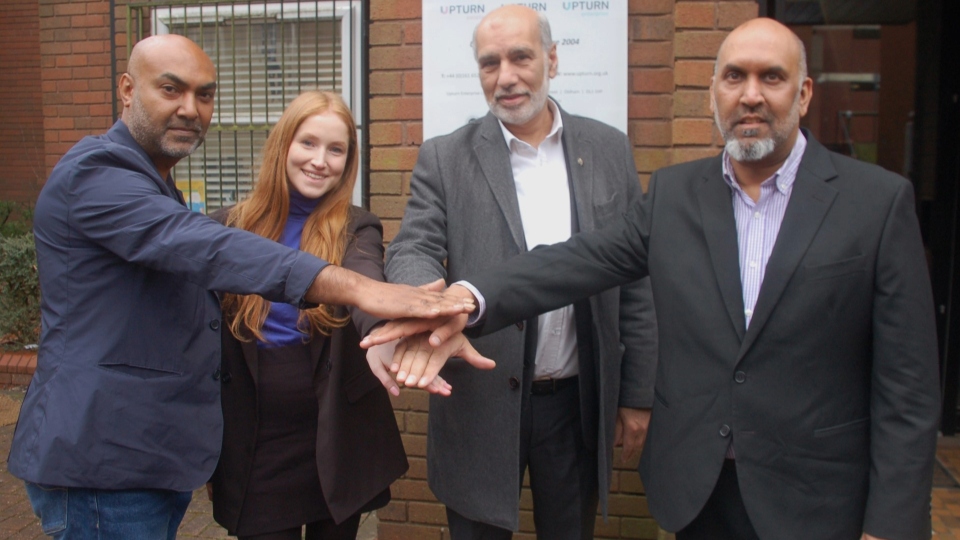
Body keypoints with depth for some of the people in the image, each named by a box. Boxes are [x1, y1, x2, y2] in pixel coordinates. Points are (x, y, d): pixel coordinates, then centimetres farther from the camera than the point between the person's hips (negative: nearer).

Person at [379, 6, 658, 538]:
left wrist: (638, 392, 4)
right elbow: (412, 252, -11)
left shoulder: (609, 150, 2)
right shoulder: (444, 158, -3)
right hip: (480, 401, -1)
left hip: (578, 400, 2)